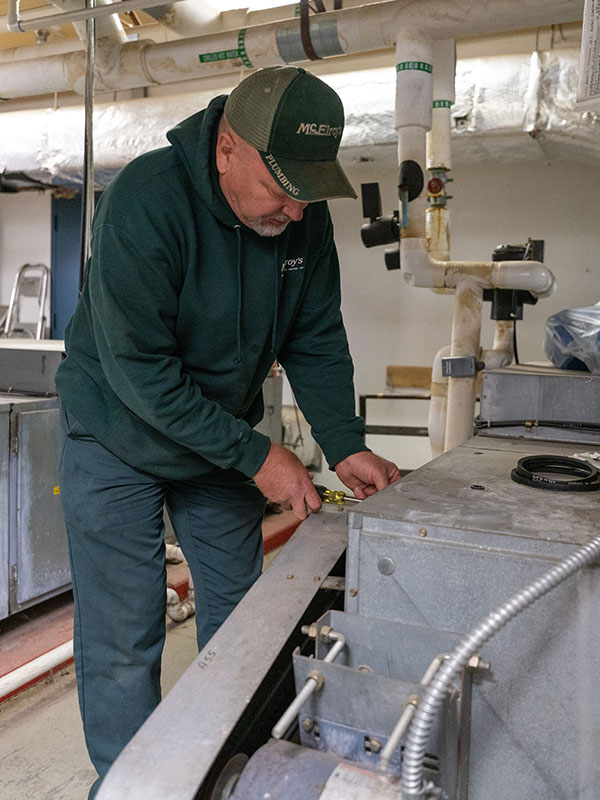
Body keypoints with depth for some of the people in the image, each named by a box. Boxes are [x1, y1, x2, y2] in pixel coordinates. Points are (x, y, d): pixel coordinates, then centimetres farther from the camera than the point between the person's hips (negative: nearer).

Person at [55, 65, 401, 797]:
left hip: (223, 436, 5)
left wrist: (345, 445, -15)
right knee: (122, 640, 2)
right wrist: (257, 455, -26)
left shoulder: (305, 217, -10)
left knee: (240, 615, 14)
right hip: (119, 440, -5)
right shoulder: (144, 201, -27)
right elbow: (138, 369, -28)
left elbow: (315, 340, -3)